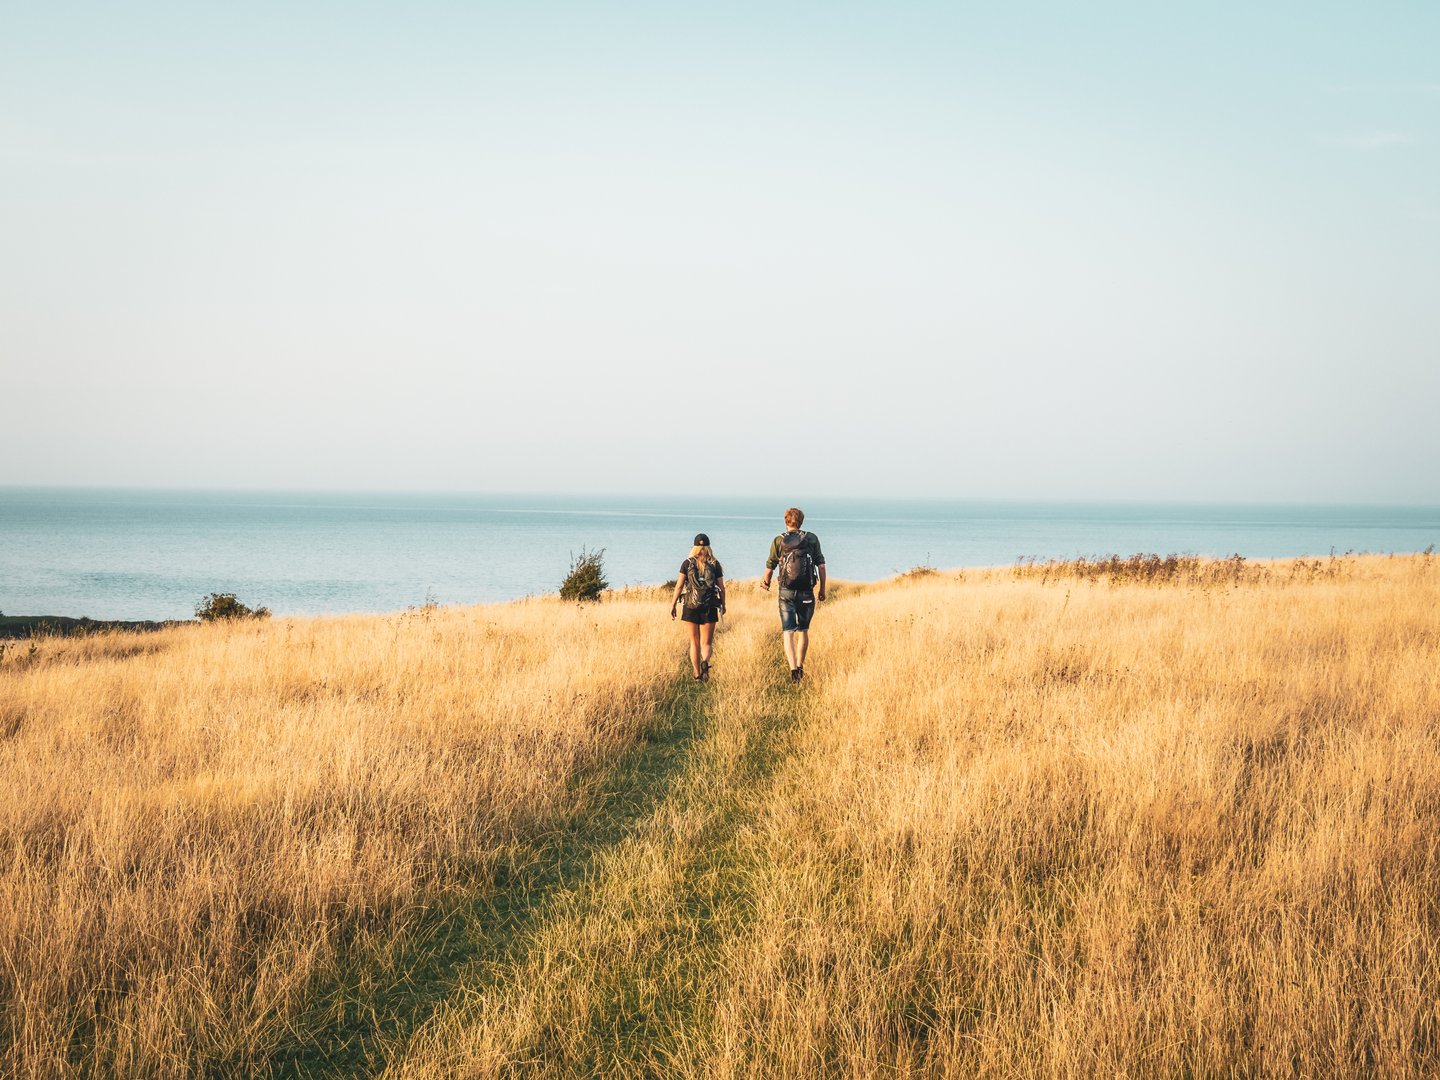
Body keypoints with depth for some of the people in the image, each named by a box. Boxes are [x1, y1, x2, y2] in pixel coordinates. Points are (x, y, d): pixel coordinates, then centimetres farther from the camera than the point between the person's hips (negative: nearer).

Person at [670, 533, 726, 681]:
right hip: (710, 608, 0)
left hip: (690, 607, 0)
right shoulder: (715, 564, 1)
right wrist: (723, 605, 17)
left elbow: (679, 586, -6)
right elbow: (722, 588, 3)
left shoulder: (687, 564, -1)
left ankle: (697, 675, 13)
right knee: (706, 643, 6)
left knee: (694, 642, 14)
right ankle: (705, 662, -25)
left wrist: (672, 605, 0)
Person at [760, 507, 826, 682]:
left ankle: (793, 669, -17)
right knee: (803, 631, 17)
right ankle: (800, 667, 24)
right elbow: (821, 565, 0)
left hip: (787, 592, -1)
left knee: (788, 632, -2)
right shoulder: (812, 539, 2)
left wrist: (766, 583, 24)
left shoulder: (779, 541, 0)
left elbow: (770, 566, 3)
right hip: (807, 593, 1)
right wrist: (822, 590, 9)